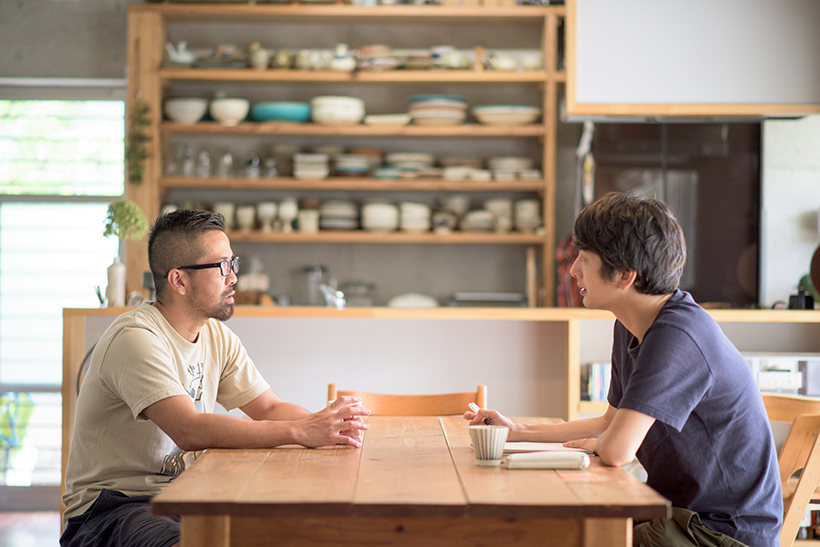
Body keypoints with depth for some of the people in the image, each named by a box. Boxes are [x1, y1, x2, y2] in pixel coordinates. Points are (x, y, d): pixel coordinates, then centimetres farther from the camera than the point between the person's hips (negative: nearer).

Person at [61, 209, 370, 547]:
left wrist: (327, 424, -13)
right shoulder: (136, 338, -20)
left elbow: (268, 408, 9)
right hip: (111, 506, -7)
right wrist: (300, 432, -32)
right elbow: (190, 431, -31)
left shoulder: (217, 337, 8)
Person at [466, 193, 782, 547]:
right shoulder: (630, 328, 6)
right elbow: (611, 422, 19)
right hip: (683, 512, 9)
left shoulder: (676, 336, -26)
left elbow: (616, 448, -31)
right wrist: (519, 433, 14)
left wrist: (593, 443, -7)